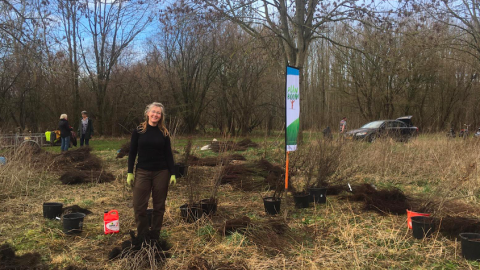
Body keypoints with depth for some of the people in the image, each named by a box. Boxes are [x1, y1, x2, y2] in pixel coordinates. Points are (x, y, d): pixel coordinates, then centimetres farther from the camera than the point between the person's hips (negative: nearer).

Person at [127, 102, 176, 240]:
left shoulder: (164, 133, 4)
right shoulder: (138, 131, 1)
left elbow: (168, 154, 5)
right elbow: (132, 153, 3)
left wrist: (172, 174, -1)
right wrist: (130, 173, -1)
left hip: (161, 173, 1)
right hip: (142, 172, -1)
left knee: (159, 206, 7)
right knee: (139, 206, -3)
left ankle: (155, 235, 20)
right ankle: (142, 235, 14)